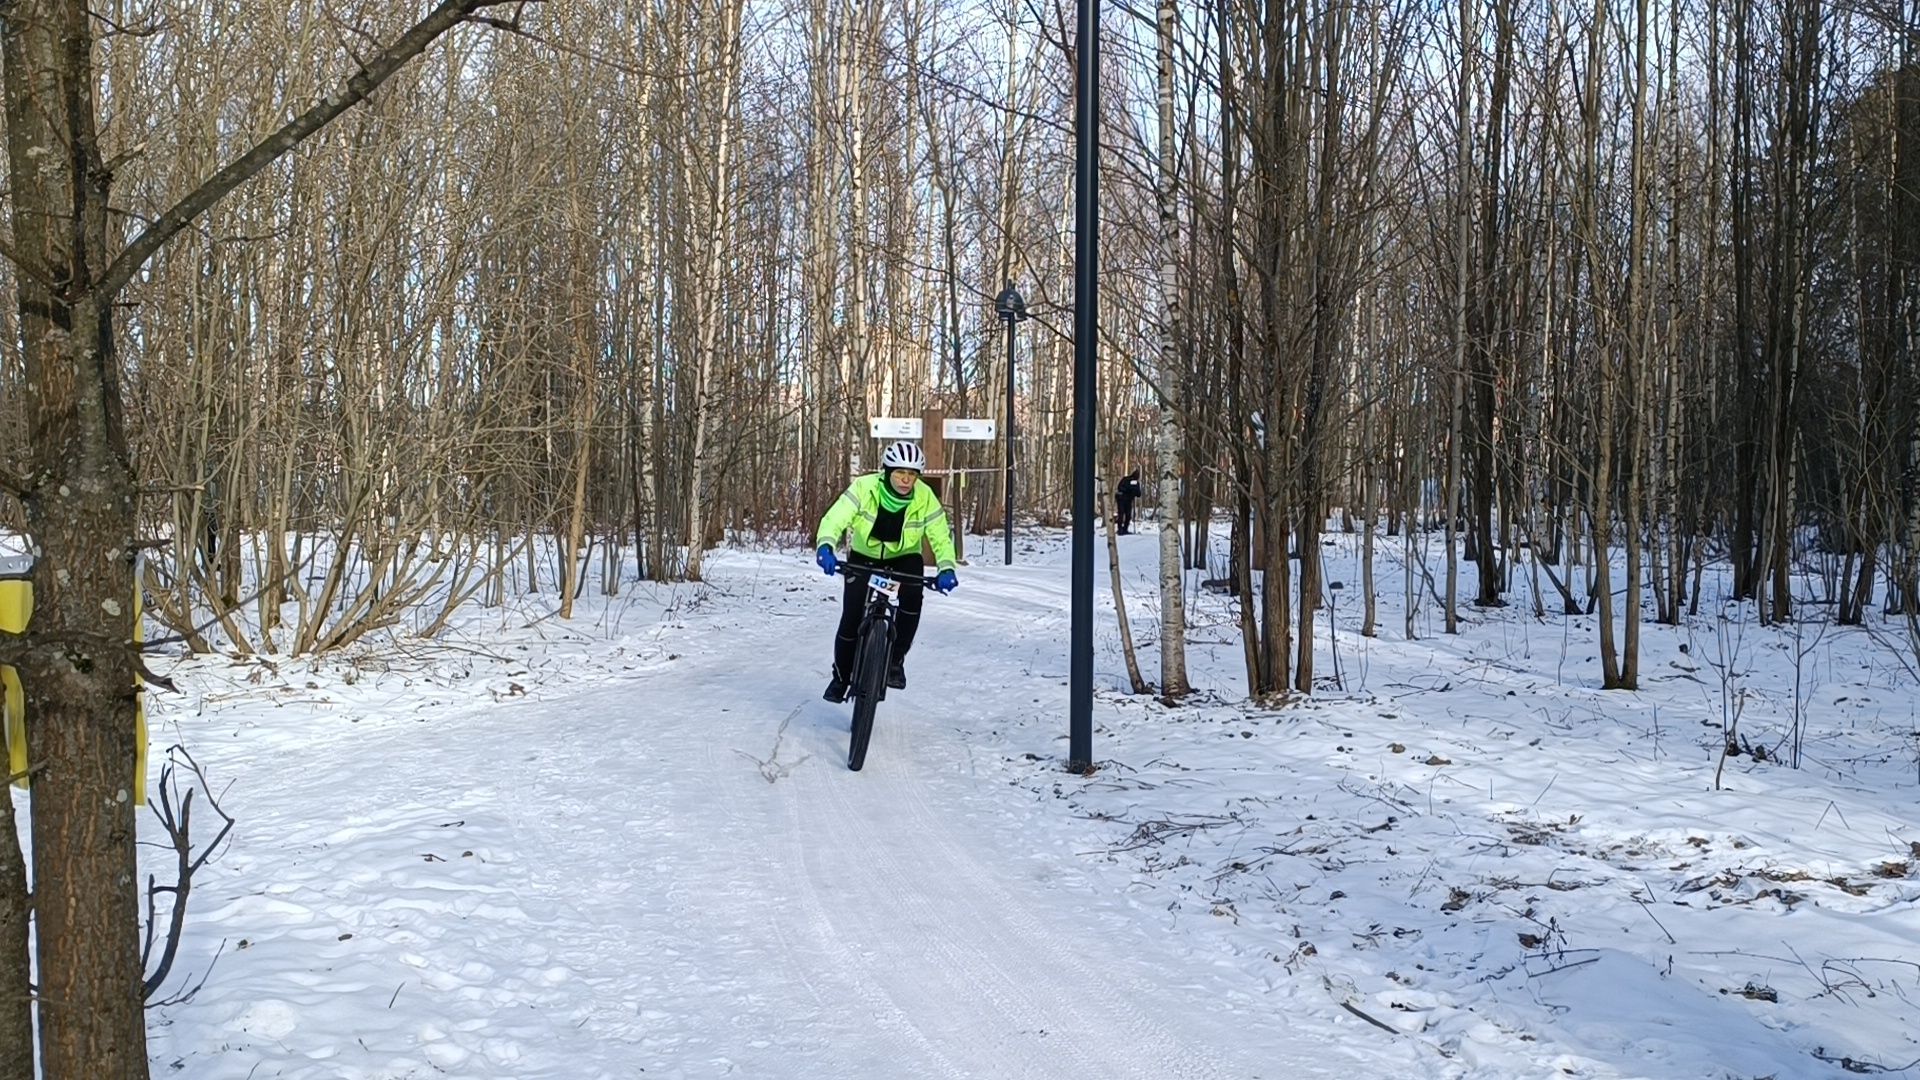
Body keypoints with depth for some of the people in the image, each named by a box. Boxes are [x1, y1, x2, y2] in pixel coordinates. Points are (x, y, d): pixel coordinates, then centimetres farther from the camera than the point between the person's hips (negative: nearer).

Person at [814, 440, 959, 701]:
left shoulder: (924, 498, -21)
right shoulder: (864, 488, -26)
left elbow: (941, 535, -18)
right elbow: (835, 518, -34)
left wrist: (946, 568, -37)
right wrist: (825, 546, -54)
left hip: (904, 557, 1)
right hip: (864, 557, -1)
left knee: (912, 597, -30)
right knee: (851, 618, -10)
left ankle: (896, 659, -9)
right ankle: (841, 676, 16)